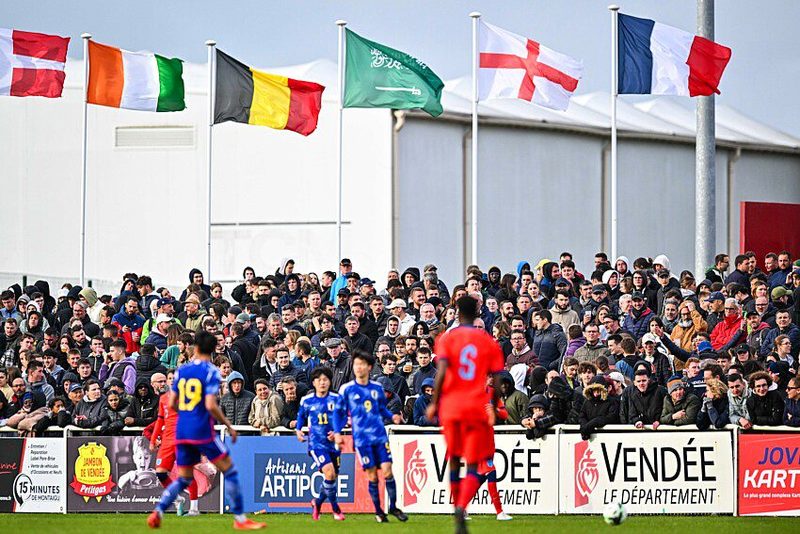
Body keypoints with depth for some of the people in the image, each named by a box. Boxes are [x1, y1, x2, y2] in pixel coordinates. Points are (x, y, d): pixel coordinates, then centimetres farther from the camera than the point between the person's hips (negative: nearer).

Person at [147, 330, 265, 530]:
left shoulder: (181, 370, 9)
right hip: (202, 431, -6)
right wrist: (229, 426, -5)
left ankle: (158, 511, 0)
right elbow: (210, 405, -17)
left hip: (181, 431, 6)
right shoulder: (211, 372, -8)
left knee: (183, 478, 17)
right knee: (230, 471, 4)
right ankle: (239, 519, 2)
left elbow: (172, 403, 9)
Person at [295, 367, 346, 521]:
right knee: (329, 472, -21)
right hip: (316, 443, -3)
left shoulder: (336, 399, 1)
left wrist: (337, 432, -11)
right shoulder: (307, 401, 1)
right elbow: (301, 417, 18)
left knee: (333, 477, 8)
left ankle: (317, 503, 35)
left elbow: (341, 418, 7)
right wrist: (298, 430, 1)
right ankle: (335, 509, -9)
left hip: (333, 443, 3)